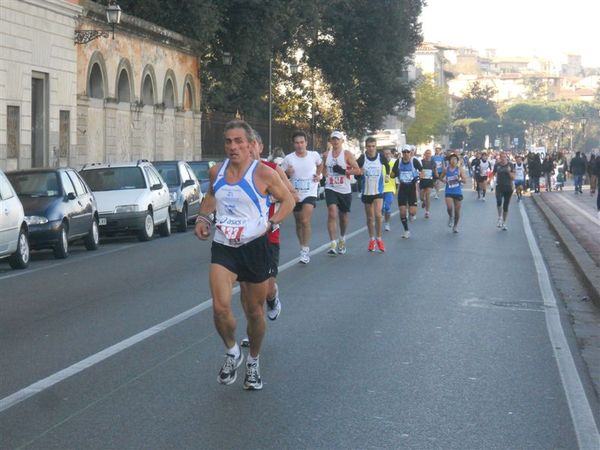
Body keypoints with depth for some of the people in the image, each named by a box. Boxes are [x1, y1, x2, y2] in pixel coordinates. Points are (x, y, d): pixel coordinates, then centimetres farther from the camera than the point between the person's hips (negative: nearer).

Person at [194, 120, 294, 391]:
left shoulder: (263, 173, -10)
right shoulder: (216, 172, 3)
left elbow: (288, 201, 2)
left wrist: (271, 224, -10)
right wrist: (203, 217, 10)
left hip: (255, 247, -2)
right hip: (223, 247, 2)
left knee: (255, 312, 10)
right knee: (220, 306, -17)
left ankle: (253, 362, 33)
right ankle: (232, 352, 11)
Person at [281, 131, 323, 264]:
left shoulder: (314, 155, -3)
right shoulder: (289, 159, -5)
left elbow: (320, 164, 20)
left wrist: (319, 175, 4)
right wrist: (287, 173, -18)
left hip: (310, 193, -2)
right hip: (295, 194, 2)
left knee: (305, 220, -20)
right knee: (299, 223, 13)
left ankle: (305, 250, -14)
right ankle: (303, 247, 30)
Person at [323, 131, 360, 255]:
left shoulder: (347, 154, -5)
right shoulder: (326, 155, 5)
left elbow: (357, 170, -8)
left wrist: (344, 171, -20)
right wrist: (324, 176, 6)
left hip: (345, 190, -1)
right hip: (331, 189, 1)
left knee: (343, 217, 13)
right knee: (332, 214, -17)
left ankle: (342, 240, 39)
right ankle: (333, 244, -23)